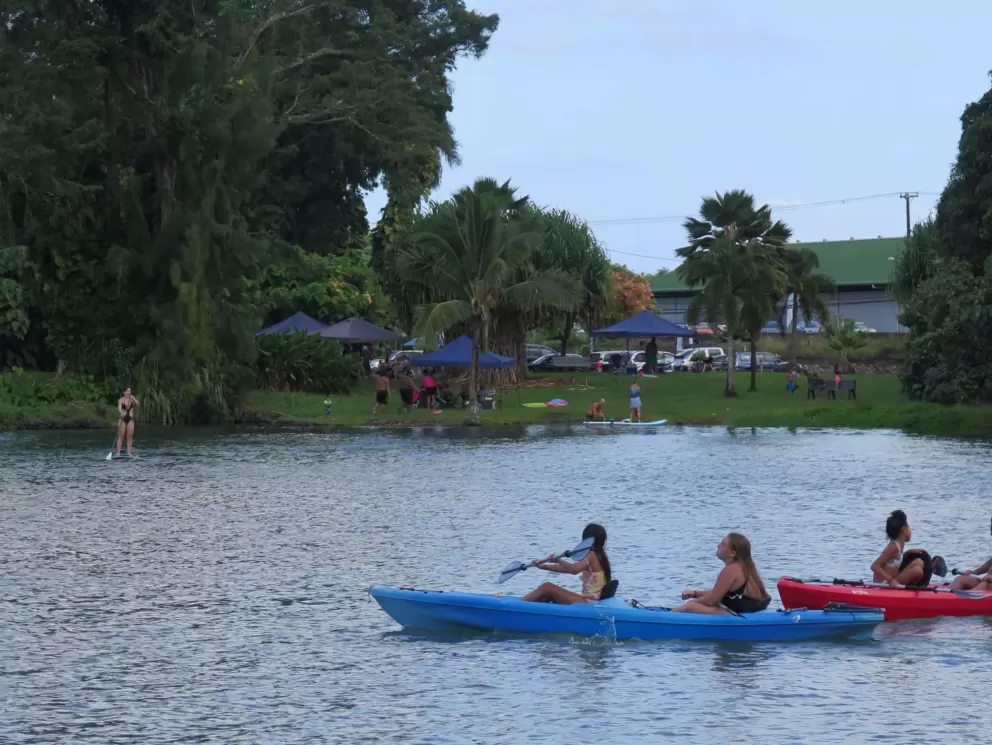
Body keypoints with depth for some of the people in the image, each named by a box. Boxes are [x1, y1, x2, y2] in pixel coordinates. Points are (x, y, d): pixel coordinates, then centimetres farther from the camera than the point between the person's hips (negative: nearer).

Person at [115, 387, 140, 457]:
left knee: (130, 436, 0)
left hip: (130, 419, 3)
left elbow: (137, 403, -11)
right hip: (122, 419, -3)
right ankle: (118, 452, -5)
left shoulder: (132, 399, 4)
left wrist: (133, 399, -22)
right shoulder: (121, 400, -4)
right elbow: (119, 408, -20)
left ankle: (129, 452, 6)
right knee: (121, 436, -5)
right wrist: (122, 413, -39)